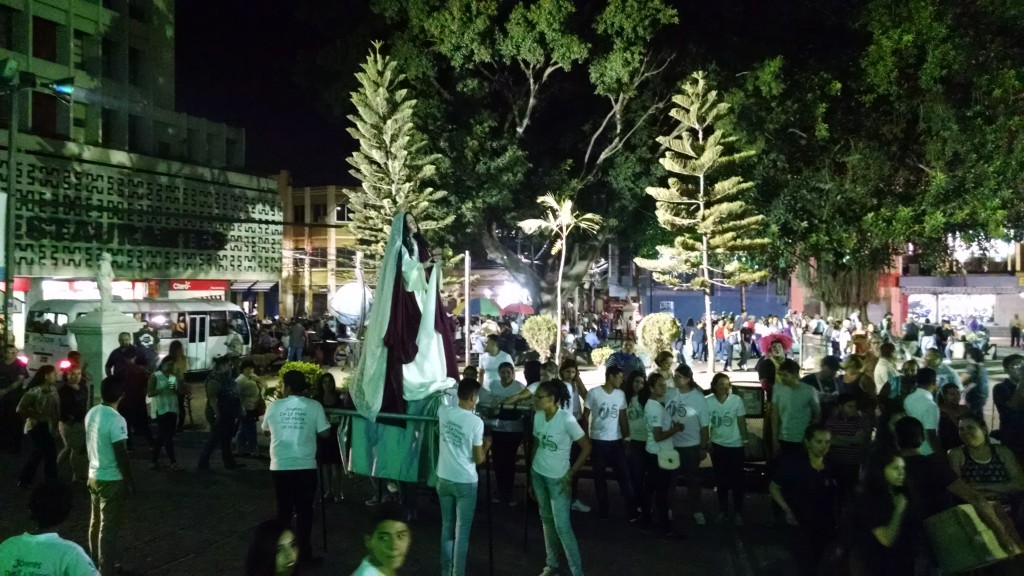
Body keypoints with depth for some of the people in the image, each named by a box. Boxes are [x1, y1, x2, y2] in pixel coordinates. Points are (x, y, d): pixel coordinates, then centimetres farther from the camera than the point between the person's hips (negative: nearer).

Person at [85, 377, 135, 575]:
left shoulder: (91, 413, 1)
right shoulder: (116, 420, -23)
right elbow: (121, 454, -21)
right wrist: (131, 482, -12)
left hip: (94, 476, 8)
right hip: (112, 480, -8)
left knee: (96, 522, 20)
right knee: (109, 528, 1)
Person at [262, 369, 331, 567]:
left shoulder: (274, 406, 2)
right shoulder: (314, 406, -5)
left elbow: (265, 431, 17)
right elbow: (324, 433, -3)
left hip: (280, 466, 2)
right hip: (305, 466, -2)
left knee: (284, 510, 13)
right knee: (304, 510, 6)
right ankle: (304, 552, 9)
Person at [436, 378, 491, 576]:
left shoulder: (443, 412, -5)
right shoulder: (476, 422, -19)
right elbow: (478, 459, -12)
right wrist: (486, 445, 9)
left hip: (444, 479, 5)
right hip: (466, 483, -5)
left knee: (447, 526, 17)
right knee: (462, 531, 5)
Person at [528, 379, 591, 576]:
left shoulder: (567, 420, -21)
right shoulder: (538, 417, -2)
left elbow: (586, 447, -14)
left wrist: (571, 474, -12)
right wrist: (532, 470, 12)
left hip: (558, 478, -6)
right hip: (538, 474, 6)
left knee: (562, 525, -6)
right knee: (546, 520, 14)